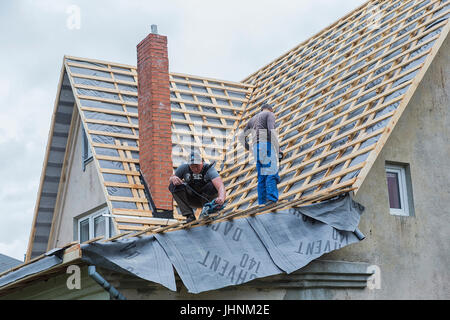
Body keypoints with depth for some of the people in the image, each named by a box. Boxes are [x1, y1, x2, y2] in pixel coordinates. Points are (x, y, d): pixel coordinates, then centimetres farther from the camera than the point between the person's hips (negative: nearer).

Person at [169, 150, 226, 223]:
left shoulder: (209, 169, -23)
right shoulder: (184, 168, -13)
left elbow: (221, 186, -41)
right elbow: (170, 180, 0)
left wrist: (221, 198, -64)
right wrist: (173, 178, -27)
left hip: (207, 199, -3)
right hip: (191, 200, 3)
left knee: (213, 186, -33)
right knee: (174, 185, -22)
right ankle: (189, 215, -20)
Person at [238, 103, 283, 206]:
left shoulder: (253, 119, 30)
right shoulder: (270, 114, 8)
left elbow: (241, 137, 29)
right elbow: (272, 131, -11)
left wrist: (247, 147, 45)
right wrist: (278, 150, -10)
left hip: (256, 147, 7)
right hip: (266, 145, -7)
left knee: (262, 177, 4)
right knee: (271, 174, -16)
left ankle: (262, 203, -6)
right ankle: (271, 199, -32)